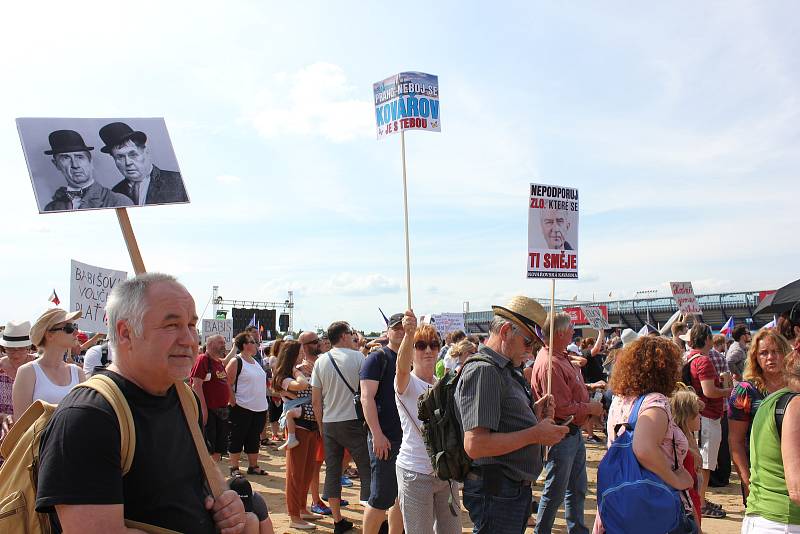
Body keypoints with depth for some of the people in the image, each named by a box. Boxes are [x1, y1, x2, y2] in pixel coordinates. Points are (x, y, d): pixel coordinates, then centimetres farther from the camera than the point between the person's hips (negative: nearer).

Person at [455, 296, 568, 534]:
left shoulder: (507, 370, 13)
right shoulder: (483, 370, -19)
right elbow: (475, 445, -27)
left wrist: (533, 415, 2)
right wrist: (535, 434, -21)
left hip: (516, 489, 10)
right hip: (496, 494, -10)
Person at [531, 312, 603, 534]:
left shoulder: (562, 357, 6)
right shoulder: (549, 364, -26)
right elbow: (562, 408, -26)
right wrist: (591, 408, -13)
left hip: (574, 433, 10)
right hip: (560, 437, -10)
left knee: (577, 488, 22)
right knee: (555, 493, 6)